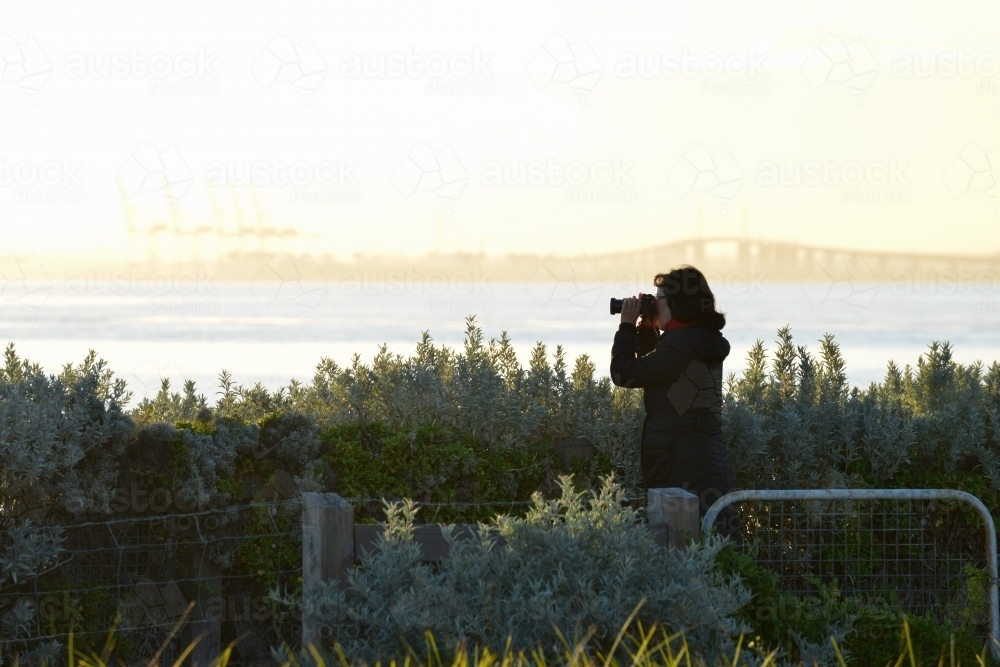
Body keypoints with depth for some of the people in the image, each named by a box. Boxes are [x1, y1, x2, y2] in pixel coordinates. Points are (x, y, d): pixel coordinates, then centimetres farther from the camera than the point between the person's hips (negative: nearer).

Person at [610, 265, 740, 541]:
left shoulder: (681, 344, -15)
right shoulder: (704, 339, 15)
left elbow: (624, 374, -11)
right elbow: (651, 364, 29)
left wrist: (627, 325, -1)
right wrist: (645, 326, 18)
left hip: (684, 470, -10)